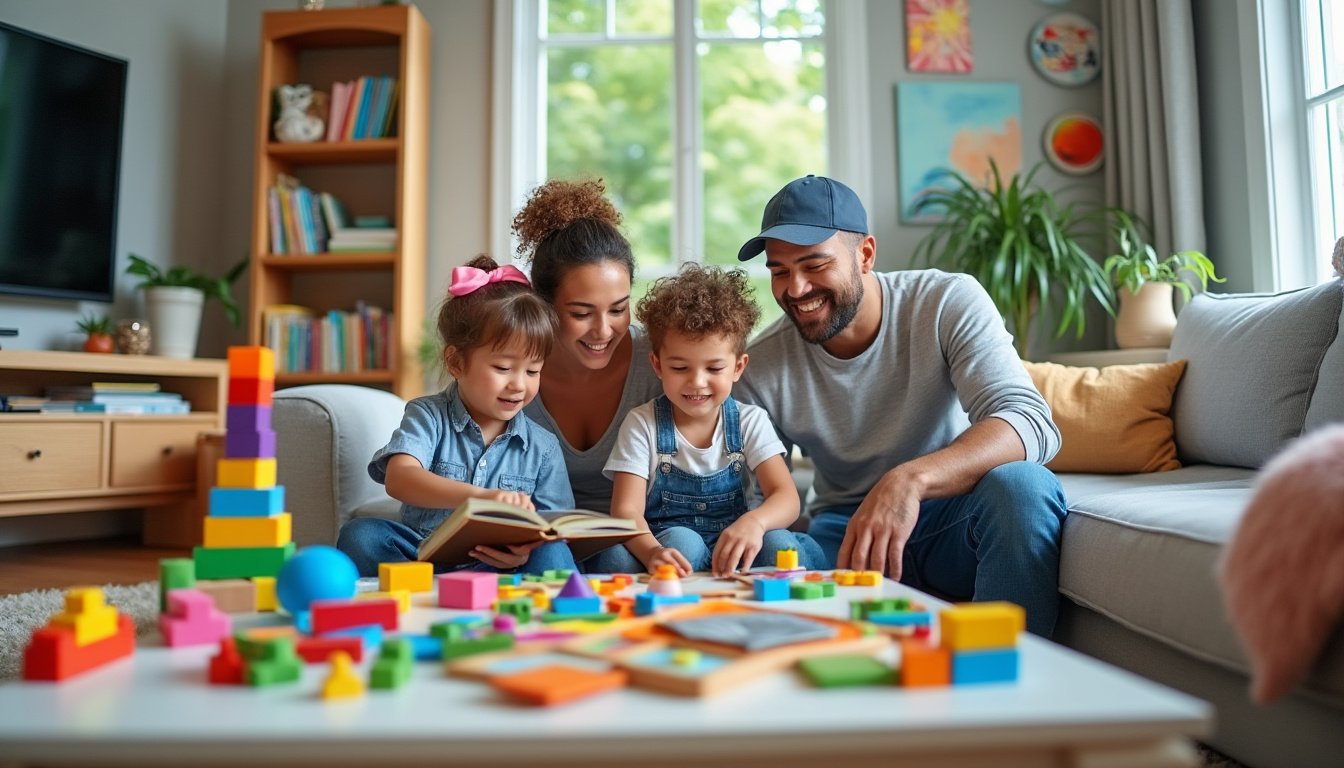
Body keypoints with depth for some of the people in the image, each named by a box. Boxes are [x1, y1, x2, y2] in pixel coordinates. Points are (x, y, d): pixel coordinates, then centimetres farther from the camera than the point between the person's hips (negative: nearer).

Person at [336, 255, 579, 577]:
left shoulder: (543, 448, 6)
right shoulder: (428, 416, -1)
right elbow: (398, 478, -21)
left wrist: (527, 550, -23)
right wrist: (480, 496, -39)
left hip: (502, 570, 0)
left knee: (552, 556, -29)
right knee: (360, 535, -26)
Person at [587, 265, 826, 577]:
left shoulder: (750, 422, 1)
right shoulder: (641, 425, -4)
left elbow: (786, 497, -10)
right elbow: (626, 511, -14)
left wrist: (754, 521, -36)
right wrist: (653, 553, -38)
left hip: (731, 551, 2)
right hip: (664, 545, -1)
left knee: (780, 545, -29)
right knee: (681, 539, -34)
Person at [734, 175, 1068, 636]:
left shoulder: (949, 304, -14)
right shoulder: (760, 369, -8)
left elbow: (1030, 422, -27)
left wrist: (910, 478, -45)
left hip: (954, 515, 0)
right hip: (843, 529, 1)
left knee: (1021, 484, -34)